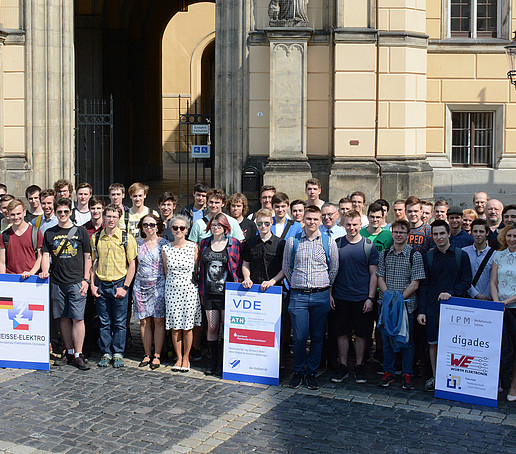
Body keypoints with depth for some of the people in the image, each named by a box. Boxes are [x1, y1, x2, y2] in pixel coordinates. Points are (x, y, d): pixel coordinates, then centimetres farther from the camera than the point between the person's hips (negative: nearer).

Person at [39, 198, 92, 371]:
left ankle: (78, 355, -3)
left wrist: (86, 279, -2)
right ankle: (69, 352, 17)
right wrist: (45, 271, -10)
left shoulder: (81, 231, 5)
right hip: (57, 283, 3)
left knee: (77, 318, -7)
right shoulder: (49, 233, 12)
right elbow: (46, 255, 10)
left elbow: (87, 257, 6)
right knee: (63, 318, 7)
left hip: (76, 282, -3)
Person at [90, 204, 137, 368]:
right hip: (101, 285, 3)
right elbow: (94, 263, 13)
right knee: (104, 322, 8)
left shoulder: (127, 238, -3)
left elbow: (132, 264, -2)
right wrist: (92, 285, 4)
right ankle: (106, 353, 17)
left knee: (120, 322, 3)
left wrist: (125, 287, -8)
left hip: (119, 284, -3)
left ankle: (118, 354, 13)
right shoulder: (96, 238, 7)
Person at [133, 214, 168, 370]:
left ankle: (157, 356, 4)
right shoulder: (138, 243, 10)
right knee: (144, 321, 4)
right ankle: (147, 354, 13)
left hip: (159, 285, -3)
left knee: (159, 321, -3)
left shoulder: (164, 243, 1)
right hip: (141, 285, 3)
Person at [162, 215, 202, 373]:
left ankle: (186, 358, 16)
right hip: (172, 289, 2)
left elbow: (197, 270, 5)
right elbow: (166, 272, 12)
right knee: (175, 326, 4)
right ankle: (178, 358, 17)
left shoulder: (193, 247, -1)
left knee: (188, 326, 2)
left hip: (189, 289, -1)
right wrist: (171, 284, 8)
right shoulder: (166, 249, 4)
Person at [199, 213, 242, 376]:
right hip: (209, 293, 3)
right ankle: (213, 361, 16)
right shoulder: (204, 243, 10)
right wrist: (201, 292, 12)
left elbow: (239, 268, 1)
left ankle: (224, 363, 10)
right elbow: (202, 268, 15)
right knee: (212, 327, 4)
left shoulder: (234, 244, 0)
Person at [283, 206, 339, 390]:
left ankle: (311, 373, 17)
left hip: (321, 296, 1)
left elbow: (334, 268, 11)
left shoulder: (329, 242, 3)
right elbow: (286, 267, 13)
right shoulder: (292, 241, 3)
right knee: (299, 337, -2)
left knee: (317, 337, 5)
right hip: (298, 296, 0)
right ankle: (298, 371, 15)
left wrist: (325, 286, 11)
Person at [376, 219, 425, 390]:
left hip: (407, 304, -3)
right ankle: (388, 373, 19)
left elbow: (415, 283, -6)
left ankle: (407, 374, 14)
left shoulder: (415, 255, -3)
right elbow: (380, 278, 6)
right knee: (387, 338, 8)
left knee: (407, 339, 4)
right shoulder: (384, 254, 8)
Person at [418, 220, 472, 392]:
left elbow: (466, 282, 1)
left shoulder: (461, 255, 3)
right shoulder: (428, 257, 8)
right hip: (433, 307, 2)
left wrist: (451, 293, -16)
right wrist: (421, 311, 1)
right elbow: (424, 285, 7)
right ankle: (435, 377, 15)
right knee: (433, 343, 4)